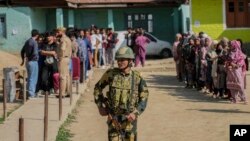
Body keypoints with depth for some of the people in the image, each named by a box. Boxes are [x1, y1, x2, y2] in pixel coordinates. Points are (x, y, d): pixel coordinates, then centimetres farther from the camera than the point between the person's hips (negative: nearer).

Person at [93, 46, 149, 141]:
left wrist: (136, 113, -12)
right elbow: (98, 88, 9)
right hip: (113, 118, 0)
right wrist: (100, 106, 4)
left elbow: (144, 98, 0)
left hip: (129, 118, 0)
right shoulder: (111, 74, -6)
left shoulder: (137, 78, -6)